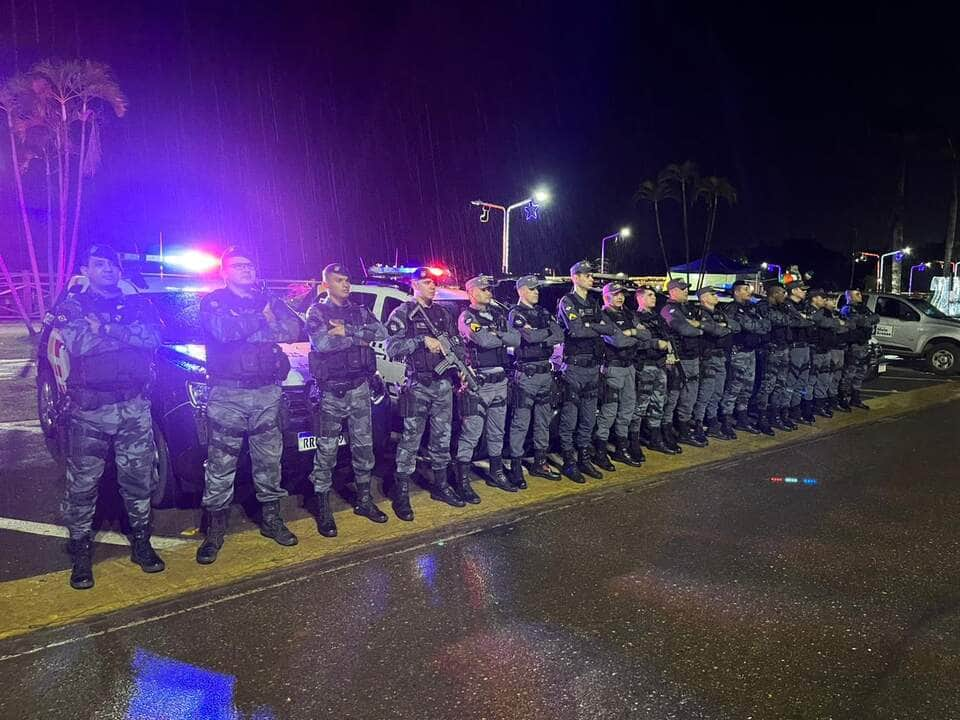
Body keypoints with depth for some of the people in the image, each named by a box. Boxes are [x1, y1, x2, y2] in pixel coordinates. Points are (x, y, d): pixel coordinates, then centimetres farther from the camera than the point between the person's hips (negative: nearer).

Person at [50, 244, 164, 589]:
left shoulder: (138, 304, 11)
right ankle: (81, 552, 17)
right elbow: (78, 344, -15)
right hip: (89, 408, -2)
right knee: (83, 483, 4)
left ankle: (141, 541, 23)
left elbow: (153, 338, -10)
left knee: (138, 478, 9)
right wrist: (128, 333, -11)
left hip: (135, 406, 2)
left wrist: (104, 327, -14)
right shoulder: (72, 306, 4)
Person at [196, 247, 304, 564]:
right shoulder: (213, 301, 4)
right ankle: (215, 529, 9)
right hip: (228, 394, -3)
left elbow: (295, 330, -4)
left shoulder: (269, 301, 14)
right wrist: (263, 319, -10)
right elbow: (223, 330, -19)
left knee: (270, 459, 10)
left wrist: (247, 329, -12)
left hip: (267, 393, 4)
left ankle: (271, 518, 24)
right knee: (221, 464, -1)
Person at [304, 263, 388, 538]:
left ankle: (364, 500, 24)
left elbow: (381, 332, -6)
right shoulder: (316, 312, -2)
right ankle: (323, 509, 8)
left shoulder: (360, 311, 12)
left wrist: (347, 331, -16)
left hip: (359, 388, 5)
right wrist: (360, 337, -13)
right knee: (327, 451, 0)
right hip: (331, 391, -5)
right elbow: (322, 343, -22)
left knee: (364, 446, 10)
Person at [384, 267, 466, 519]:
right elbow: (391, 347, -13)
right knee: (411, 440, -4)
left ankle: (440, 486, 25)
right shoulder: (402, 314, -3)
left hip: (444, 383, 6)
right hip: (417, 384, -6)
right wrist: (422, 340, -21)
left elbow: (456, 344, 17)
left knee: (442, 438, 13)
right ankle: (401, 495, 2)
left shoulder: (442, 313, 15)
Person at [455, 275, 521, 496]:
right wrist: (504, 335, -3)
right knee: (470, 435, -6)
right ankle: (463, 482, 0)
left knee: (497, 433, 17)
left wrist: (494, 333, -12)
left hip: (500, 381, 7)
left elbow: (516, 339, 3)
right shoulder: (467, 317, -6)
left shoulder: (497, 315, 15)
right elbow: (484, 341, -22)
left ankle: (496, 474, 29)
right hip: (478, 384, -7)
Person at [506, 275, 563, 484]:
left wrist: (538, 336, -11)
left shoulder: (544, 312, 15)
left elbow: (560, 336, 2)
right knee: (520, 422, -4)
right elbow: (530, 336, -22)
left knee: (544, 420, 13)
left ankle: (540, 463, 23)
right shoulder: (516, 313, -5)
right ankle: (516, 465, 1)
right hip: (526, 374, -7)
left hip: (545, 372, 7)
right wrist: (549, 331, -5)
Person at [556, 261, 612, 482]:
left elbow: (609, 328, 7)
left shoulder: (593, 304, 16)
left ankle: (584, 459, 22)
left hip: (593, 366, 7)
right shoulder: (567, 302, -6)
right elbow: (576, 330, -19)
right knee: (569, 418, -2)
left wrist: (588, 326, -7)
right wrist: (597, 328, -7)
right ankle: (569, 462, 6)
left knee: (588, 418, 12)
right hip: (574, 366, -7)